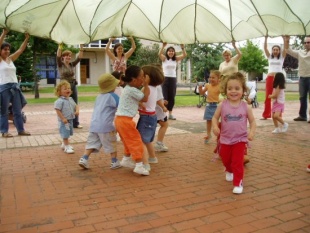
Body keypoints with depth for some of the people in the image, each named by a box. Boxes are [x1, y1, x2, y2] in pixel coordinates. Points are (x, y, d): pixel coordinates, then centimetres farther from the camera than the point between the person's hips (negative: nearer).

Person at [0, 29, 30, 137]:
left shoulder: (11, 59, 14)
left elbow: (21, 50, 12)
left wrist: (26, 38, 6)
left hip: (15, 87, 6)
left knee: (18, 110, 7)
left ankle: (21, 130, 14)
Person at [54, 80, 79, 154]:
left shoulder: (70, 99, 8)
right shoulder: (60, 101, -18)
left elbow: (76, 106, 16)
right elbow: (58, 110, -21)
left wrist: (77, 110, -6)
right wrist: (63, 118, -24)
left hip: (70, 120, 9)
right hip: (64, 121, -8)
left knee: (68, 133, 20)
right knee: (65, 134, -3)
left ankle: (64, 144, 36)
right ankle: (67, 146, 6)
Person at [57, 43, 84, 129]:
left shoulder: (72, 64, 8)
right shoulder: (60, 64, -3)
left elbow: (79, 57, 0)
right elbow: (58, 56, -20)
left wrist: (81, 47, -8)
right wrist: (60, 46, -26)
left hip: (73, 85, 5)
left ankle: (76, 123, 15)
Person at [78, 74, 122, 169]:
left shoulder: (99, 96, 18)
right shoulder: (112, 96, -4)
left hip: (94, 124, 6)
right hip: (105, 125, -6)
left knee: (92, 143, 11)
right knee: (111, 144, 7)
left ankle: (84, 159, 2)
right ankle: (115, 162, 16)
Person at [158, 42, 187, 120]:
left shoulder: (176, 59, 8)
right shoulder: (164, 58, -1)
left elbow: (184, 55, -5)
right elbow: (159, 54, -21)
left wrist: (182, 47, -19)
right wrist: (163, 46, -34)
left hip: (173, 79, 4)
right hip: (165, 79, -3)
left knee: (172, 97, 8)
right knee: (165, 97, -3)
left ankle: (170, 114, 16)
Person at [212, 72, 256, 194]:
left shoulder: (246, 106, -9)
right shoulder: (222, 105, -9)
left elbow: (252, 121, -2)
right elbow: (215, 117, -1)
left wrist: (252, 132, -19)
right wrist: (215, 127, -21)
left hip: (240, 139, -2)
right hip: (225, 139, 2)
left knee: (238, 162, -4)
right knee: (225, 160, 21)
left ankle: (238, 183, 11)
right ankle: (229, 171, 53)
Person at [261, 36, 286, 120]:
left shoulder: (281, 57, 11)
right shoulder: (270, 57, 14)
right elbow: (265, 48, 5)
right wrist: (266, 38, -3)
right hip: (269, 78, 1)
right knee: (267, 97, 3)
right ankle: (266, 115, 7)